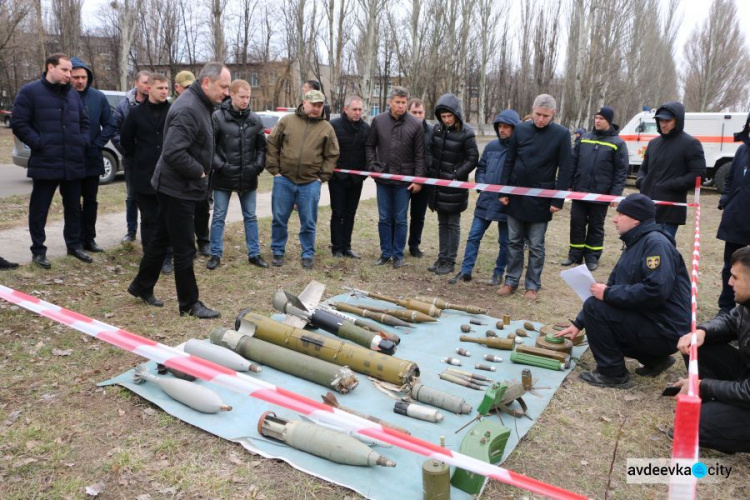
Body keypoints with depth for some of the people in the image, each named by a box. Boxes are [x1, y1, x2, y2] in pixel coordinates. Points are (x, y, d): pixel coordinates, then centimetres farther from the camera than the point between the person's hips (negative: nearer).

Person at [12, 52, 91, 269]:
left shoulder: (73, 94, 13)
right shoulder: (30, 91, -3)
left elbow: (84, 121, 20)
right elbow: (19, 123, -7)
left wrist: (83, 142, 4)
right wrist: (38, 143, -14)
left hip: (73, 163, 5)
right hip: (45, 163, -5)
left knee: (73, 207, 13)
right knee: (39, 209, 4)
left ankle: (74, 245, 26)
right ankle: (38, 250, 14)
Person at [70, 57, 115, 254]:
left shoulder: (99, 97, -1)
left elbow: (109, 125, 2)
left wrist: (97, 145, -7)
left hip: (92, 159, 2)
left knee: (90, 201, 11)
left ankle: (89, 238, 22)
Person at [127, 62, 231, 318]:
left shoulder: (198, 105, 11)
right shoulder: (188, 109, -23)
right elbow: (173, 153, -31)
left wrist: (199, 172, 6)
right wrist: (199, 172, -18)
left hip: (176, 187, 10)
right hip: (178, 189, -10)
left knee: (162, 239, 20)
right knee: (184, 248, -1)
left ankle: (142, 286, 35)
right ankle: (189, 304, 11)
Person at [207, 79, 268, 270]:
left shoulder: (255, 120, 3)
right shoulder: (218, 117, -9)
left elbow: (262, 146, 11)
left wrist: (258, 165, -1)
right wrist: (220, 165, -15)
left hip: (248, 178, 3)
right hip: (223, 177, -3)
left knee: (251, 217, 12)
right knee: (219, 217, 7)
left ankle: (254, 254, 23)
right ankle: (216, 254, 19)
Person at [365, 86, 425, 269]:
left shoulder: (415, 124, -4)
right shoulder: (378, 121, 0)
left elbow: (419, 155, -2)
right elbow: (370, 146, 10)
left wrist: (418, 179, -6)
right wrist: (373, 167, -1)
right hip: (382, 178, 2)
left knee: (400, 219, 6)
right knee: (384, 219, 9)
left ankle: (398, 255, 18)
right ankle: (385, 253, 21)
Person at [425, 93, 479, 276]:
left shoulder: (466, 133, -12)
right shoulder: (437, 129, 3)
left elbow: (472, 159, -10)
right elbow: (429, 149, 12)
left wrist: (457, 175, -14)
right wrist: (430, 170, 0)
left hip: (455, 186, -5)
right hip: (438, 183, 6)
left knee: (453, 224, 4)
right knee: (442, 223, 13)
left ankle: (450, 261, 12)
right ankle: (442, 258, 22)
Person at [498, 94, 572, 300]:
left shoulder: (561, 134, -7)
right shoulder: (521, 130, 0)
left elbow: (565, 170, -6)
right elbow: (509, 162, 4)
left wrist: (558, 200, -11)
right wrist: (503, 191, 0)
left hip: (541, 200, -3)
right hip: (516, 196, 3)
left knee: (536, 246, 6)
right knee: (514, 242, 11)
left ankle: (533, 285, 18)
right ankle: (511, 281, 22)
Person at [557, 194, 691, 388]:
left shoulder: (656, 243, -17)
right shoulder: (634, 245, 13)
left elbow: (657, 290, -31)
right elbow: (612, 286, 15)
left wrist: (608, 294, -19)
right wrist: (578, 323, 13)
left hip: (665, 330, -10)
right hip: (650, 320, 10)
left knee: (595, 307, -17)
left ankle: (613, 373, -4)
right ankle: (655, 359, 19)